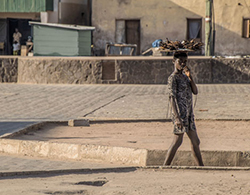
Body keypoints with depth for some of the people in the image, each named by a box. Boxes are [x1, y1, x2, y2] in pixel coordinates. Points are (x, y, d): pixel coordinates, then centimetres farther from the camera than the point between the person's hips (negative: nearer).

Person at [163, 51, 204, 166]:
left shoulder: (184, 76, 16)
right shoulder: (173, 78, -9)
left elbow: (195, 92, 9)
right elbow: (172, 97, -15)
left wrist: (190, 77, -5)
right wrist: (177, 117, -21)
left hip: (189, 113, 8)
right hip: (180, 113, -8)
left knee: (195, 142, 11)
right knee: (177, 141, -9)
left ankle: (201, 167, 16)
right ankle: (165, 167, -4)